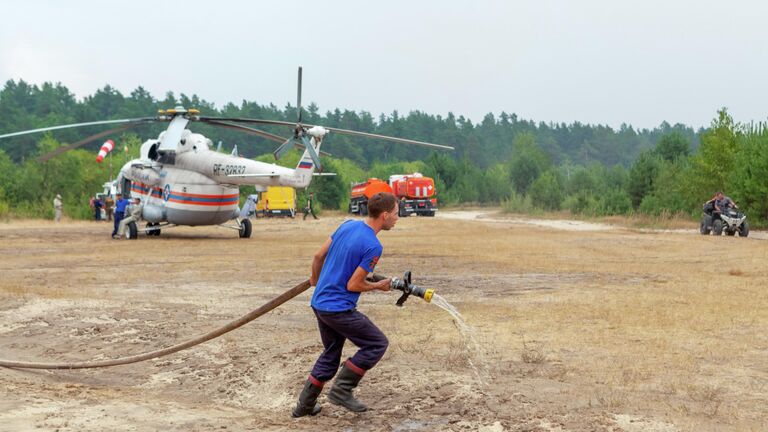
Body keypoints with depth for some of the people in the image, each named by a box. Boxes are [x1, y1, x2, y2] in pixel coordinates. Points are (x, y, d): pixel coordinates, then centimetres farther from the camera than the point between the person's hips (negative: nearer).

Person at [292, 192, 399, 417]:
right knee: (377, 343, 3)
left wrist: (316, 280, 29)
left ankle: (304, 405, 26)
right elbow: (353, 285, -18)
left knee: (330, 354, 21)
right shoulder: (373, 246, -20)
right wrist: (379, 286, -1)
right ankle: (342, 389, 2)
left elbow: (318, 256, 11)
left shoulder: (347, 225, 4)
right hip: (339, 309, -9)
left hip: (319, 303, 9)